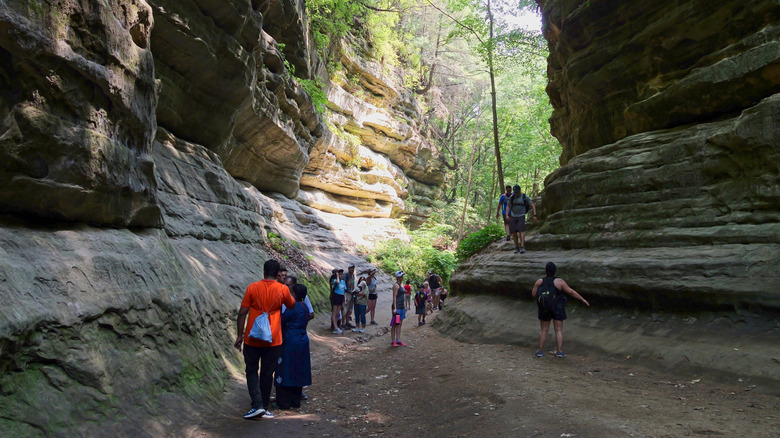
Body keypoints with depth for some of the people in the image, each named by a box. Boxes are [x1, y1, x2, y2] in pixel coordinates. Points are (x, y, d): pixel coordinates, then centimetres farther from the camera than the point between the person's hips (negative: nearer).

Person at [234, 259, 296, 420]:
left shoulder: (252, 288, -7)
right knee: (267, 373, 13)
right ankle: (264, 408, 19)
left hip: (252, 338, -1)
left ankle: (257, 405, 0)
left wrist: (239, 335, 1)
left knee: (252, 371, 13)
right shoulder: (283, 289, -5)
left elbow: (242, 313, -6)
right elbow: (292, 306, 13)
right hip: (273, 340, 1)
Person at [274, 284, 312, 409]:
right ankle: (296, 401, 21)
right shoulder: (305, 307, 9)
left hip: (290, 343, -8)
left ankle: (284, 402, 5)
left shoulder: (293, 307, -17)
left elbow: (281, 319, -13)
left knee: (285, 371, 1)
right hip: (303, 341, 8)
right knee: (298, 371, 14)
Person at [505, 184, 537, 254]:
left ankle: (522, 247, -27)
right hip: (513, 216, 3)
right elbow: (508, 206, 6)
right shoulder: (512, 197, 0)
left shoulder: (525, 197, -7)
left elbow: (533, 206, -4)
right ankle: (516, 247, 9)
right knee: (514, 232, -3)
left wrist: (534, 215, -12)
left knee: (521, 230, -19)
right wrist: (507, 215, -8)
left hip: (521, 216, -3)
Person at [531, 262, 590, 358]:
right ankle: (559, 351, 6)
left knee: (543, 330, 12)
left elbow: (533, 294, -6)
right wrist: (583, 300, -3)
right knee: (559, 330, 8)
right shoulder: (559, 281, -13)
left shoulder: (539, 282, -8)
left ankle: (540, 351, 12)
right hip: (558, 309, -1)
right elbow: (571, 292, -10)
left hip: (544, 309, 2)